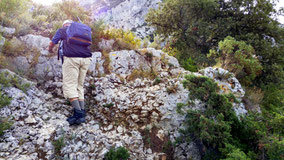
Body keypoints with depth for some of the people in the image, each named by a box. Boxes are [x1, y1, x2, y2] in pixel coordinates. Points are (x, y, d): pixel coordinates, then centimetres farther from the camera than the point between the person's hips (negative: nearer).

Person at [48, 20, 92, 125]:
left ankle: (78, 113, -17)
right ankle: (82, 111, 5)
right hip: (86, 58, 5)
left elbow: (52, 43, 18)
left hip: (71, 58, -5)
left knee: (70, 86, -5)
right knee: (79, 86, 11)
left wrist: (50, 50, 40)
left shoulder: (62, 30, 15)